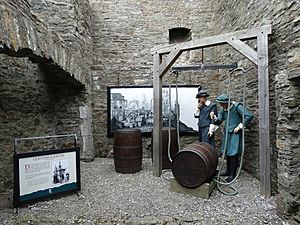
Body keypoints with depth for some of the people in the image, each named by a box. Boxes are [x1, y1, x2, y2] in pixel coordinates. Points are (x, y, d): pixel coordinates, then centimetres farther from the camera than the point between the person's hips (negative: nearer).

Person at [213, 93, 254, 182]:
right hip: (227, 133, 7)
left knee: (233, 154, -4)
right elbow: (219, 121, 10)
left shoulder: (237, 106, -15)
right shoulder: (223, 109, 5)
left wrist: (240, 126, -17)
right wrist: (215, 118, -14)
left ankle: (232, 174, 8)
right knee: (227, 152, 14)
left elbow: (249, 115, -21)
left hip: (235, 133, -7)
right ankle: (228, 171, 29)